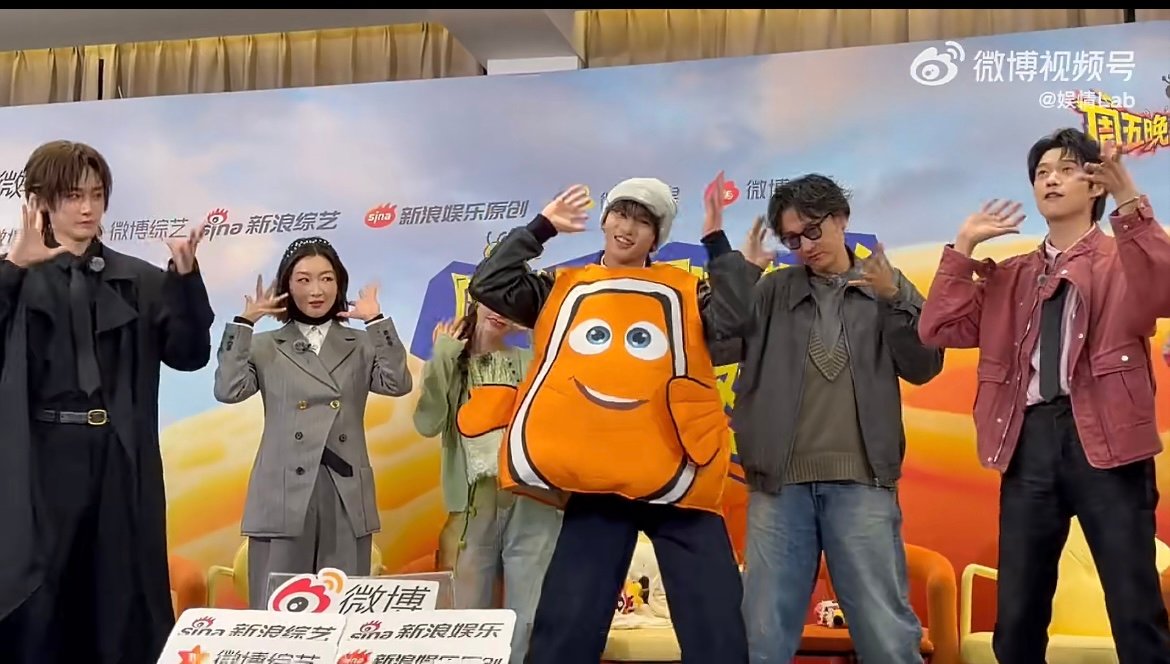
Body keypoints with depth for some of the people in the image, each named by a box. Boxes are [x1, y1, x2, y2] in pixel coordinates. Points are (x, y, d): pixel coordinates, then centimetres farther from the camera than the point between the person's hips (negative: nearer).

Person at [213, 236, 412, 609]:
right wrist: (245, 323, -7)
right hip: (285, 495, -1)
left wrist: (377, 322, -8)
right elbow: (227, 391, -6)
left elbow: (398, 384, -5)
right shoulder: (266, 347, 9)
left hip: (346, 495, 1)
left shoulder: (360, 345, 12)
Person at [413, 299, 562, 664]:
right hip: (474, 504, 1)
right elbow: (428, 424, -6)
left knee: (529, 620, 0)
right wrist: (442, 357, -4)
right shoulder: (450, 363, 13)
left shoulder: (532, 360, 11)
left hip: (531, 501, 0)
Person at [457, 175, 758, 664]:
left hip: (677, 480, 0)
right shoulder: (562, 289, 17)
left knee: (716, 624, -1)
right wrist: (541, 227, 9)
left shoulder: (683, 290, 14)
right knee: (568, 622, 0)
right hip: (596, 484, 1)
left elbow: (730, 320, -4)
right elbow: (487, 286, 7)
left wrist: (716, 241, -2)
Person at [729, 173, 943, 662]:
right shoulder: (773, 290, 12)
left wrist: (894, 300, -11)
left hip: (861, 481, -1)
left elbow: (924, 367, 2)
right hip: (780, 480, 1)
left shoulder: (887, 284, 11)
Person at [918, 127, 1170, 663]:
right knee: (1016, 619, 6)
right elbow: (938, 330, 8)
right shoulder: (1010, 276, 19)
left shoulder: (1125, 258, 8)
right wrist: (964, 246, 6)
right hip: (1029, 440, 4)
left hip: (1102, 436, -4)